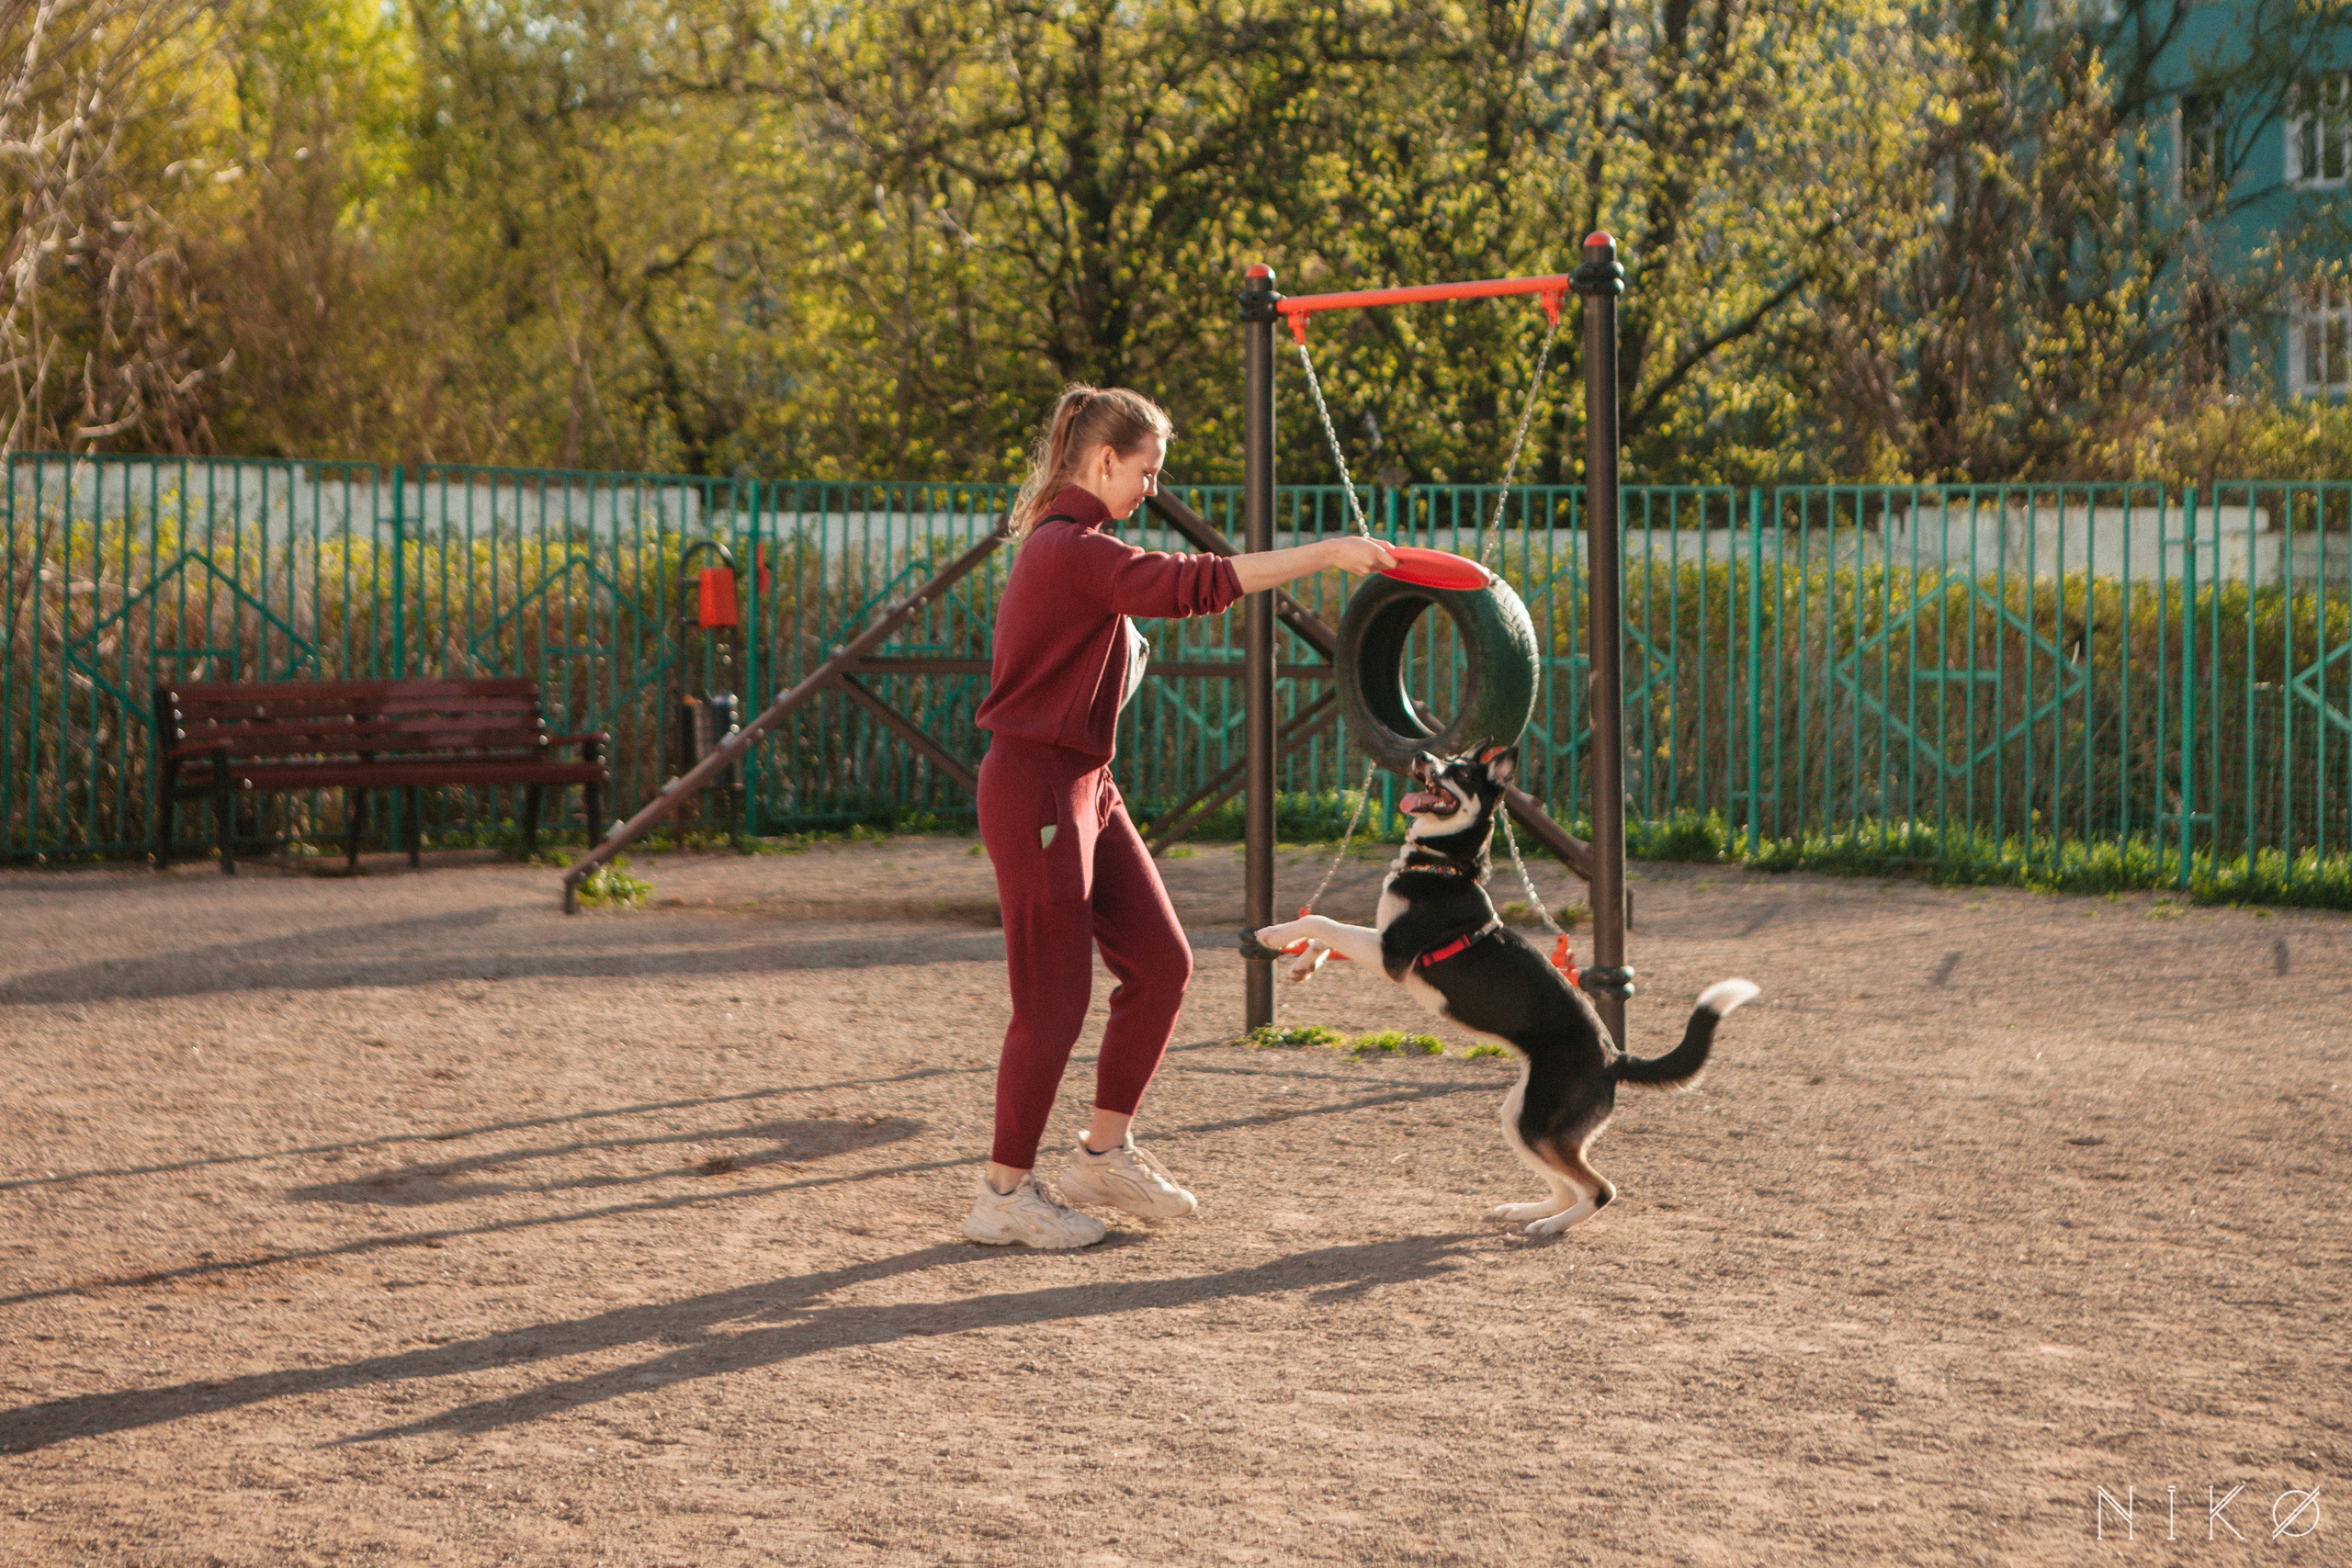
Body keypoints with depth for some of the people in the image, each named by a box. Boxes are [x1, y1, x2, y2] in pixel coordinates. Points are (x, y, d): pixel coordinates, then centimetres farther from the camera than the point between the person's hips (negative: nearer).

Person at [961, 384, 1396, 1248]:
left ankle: (1104, 1152, 19)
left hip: (1085, 784, 10)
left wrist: (1126, 653, 7)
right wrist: (1322, 555, -29)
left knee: (1160, 962, 9)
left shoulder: (1071, 545, 15)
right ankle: (1004, 1193, 6)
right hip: (1036, 790, -10)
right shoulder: (1070, 548, -18)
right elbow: (1188, 584, -30)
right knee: (1055, 998, -4)